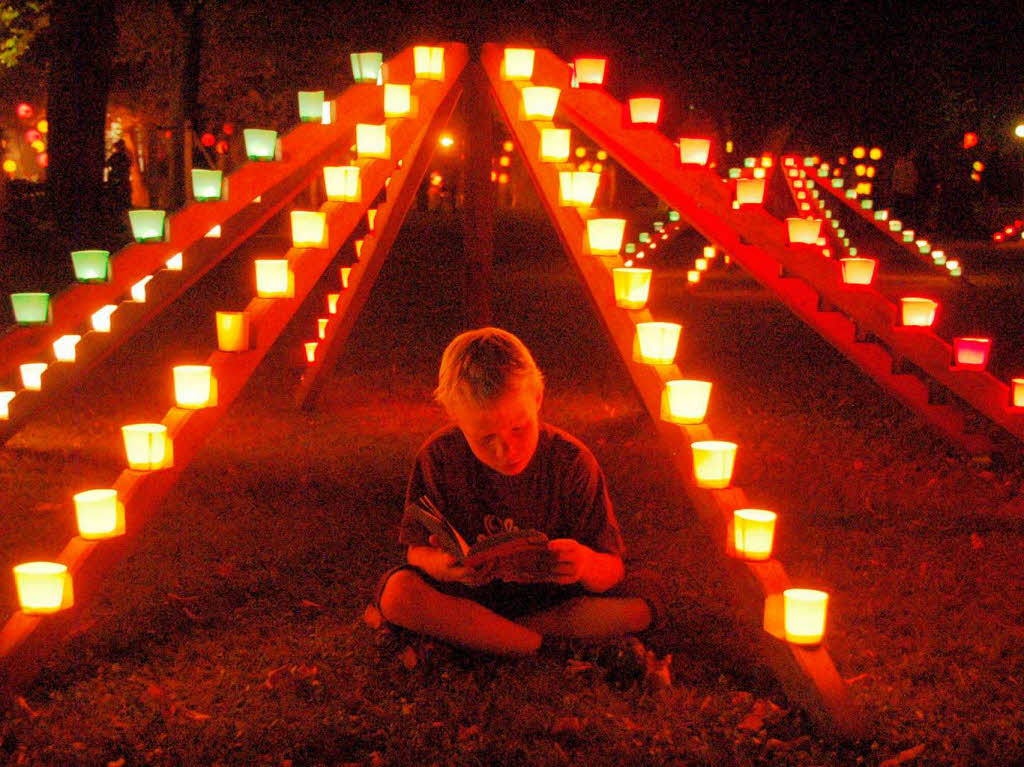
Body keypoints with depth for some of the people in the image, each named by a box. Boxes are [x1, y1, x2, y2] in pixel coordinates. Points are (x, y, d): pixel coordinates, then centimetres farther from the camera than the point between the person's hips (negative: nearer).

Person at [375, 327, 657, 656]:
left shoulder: (571, 462, -15)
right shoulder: (440, 458, -14)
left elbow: (612, 571, -12)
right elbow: (417, 551, -9)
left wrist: (586, 564, -37)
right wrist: (443, 565, -34)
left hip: (550, 596, 1)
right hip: (467, 591, 0)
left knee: (638, 609, -26)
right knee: (397, 594, -31)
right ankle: (539, 647, -23)